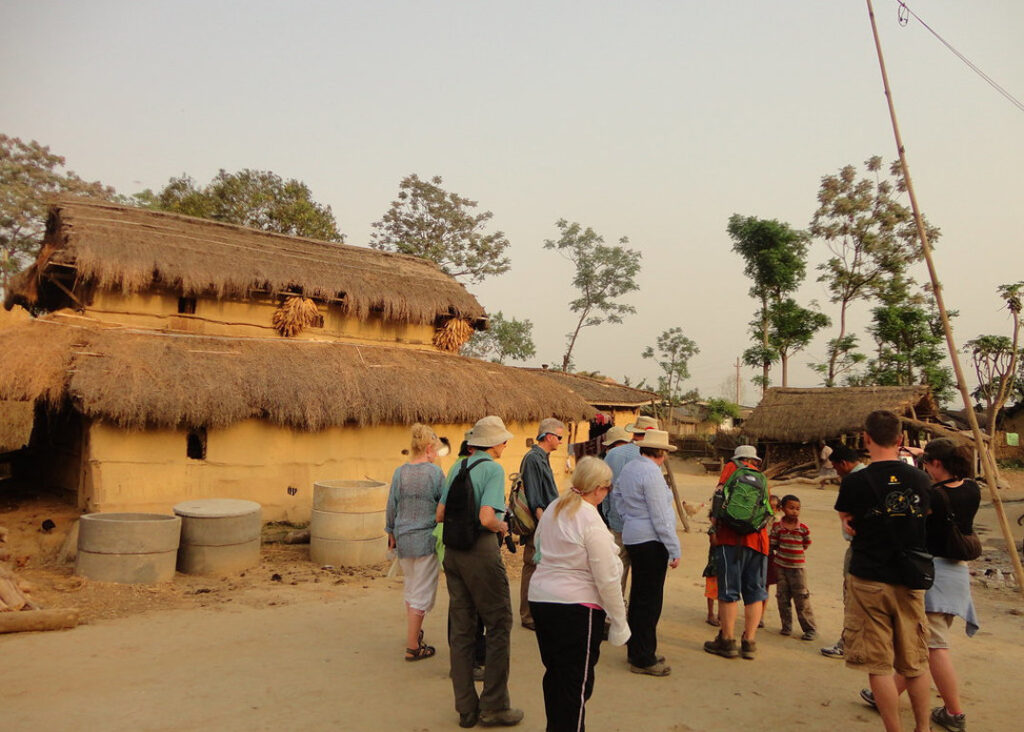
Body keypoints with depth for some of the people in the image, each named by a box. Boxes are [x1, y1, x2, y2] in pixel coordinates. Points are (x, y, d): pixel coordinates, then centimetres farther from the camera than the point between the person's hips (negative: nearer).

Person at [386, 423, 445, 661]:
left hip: (403, 539, 5)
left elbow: (391, 507, 6)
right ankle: (412, 647, 7)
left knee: (411, 588, 22)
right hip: (427, 539, -5)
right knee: (422, 593, 3)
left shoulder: (399, 472, 1)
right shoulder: (435, 472, -11)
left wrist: (391, 533, 19)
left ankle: (414, 632, 35)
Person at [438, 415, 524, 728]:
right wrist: (502, 527, -2)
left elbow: (440, 514, 11)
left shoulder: (457, 468, 11)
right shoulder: (493, 468, -11)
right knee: (499, 625, 6)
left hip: (453, 551, 7)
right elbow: (487, 518, -22)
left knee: (461, 629, 12)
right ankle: (494, 706, 12)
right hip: (480, 551, -7)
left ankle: (466, 709, 21)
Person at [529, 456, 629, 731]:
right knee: (577, 681, 5)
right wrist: (619, 621, -7)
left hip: (539, 597, 8)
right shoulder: (591, 521, -18)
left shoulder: (553, 509, 6)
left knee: (554, 673, 20)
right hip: (575, 606, -8)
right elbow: (606, 579, -16)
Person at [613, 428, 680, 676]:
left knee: (638, 597, 17)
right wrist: (674, 550, -13)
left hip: (632, 538, 10)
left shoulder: (628, 468, 10)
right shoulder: (651, 473, -17)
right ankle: (643, 659, 5)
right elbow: (660, 517, -18)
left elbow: (617, 495, 22)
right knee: (650, 600, -2)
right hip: (651, 542, -10)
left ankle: (636, 651, 28)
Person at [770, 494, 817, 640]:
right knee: (782, 598, 8)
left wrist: (787, 550, 5)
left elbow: (805, 545, 5)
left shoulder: (803, 528, -5)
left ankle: (810, 629, 10)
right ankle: (786, 626, 23)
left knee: (802, 599, -1)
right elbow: (772, 545, 4)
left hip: (797, 567, -1)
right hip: (780, 566, 2)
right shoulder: (777, 526, -4)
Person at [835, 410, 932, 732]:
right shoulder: (920, 479, -1)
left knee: (879, 665, 4)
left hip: (869, 581, -4)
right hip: (911, 582, 5)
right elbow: (924, 519, 13)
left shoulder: (855, 482, -12)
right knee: (915, 663, 18)